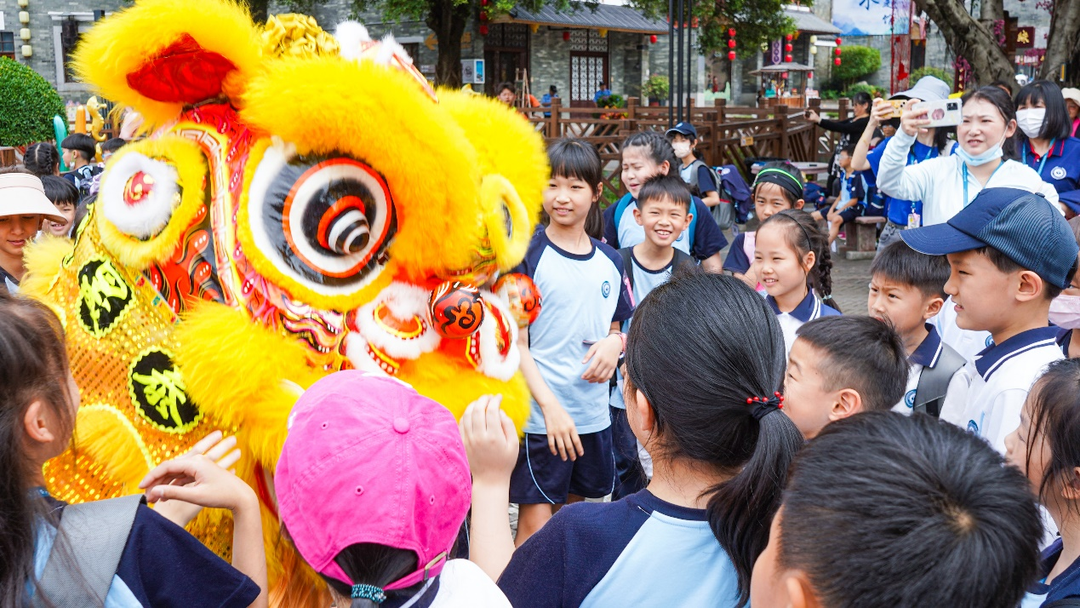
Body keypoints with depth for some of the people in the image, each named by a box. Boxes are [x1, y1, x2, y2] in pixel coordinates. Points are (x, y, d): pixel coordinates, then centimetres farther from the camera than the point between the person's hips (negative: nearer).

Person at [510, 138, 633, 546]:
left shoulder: (610, 262, 8)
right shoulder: (527, 257, -7)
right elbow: (515, 344, -9)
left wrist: (615, 343, -6)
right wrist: (550, 406, -18)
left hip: (594, 412, 5)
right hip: (540, 415, -5)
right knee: (536, 526, -2)